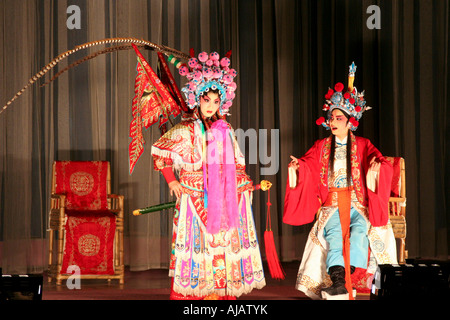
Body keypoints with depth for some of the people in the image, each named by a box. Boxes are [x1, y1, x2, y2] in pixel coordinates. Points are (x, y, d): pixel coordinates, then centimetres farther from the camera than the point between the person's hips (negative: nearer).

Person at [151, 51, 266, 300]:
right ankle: (188, 295, -1)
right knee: (197, 244, -6)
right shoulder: (185, 130, -1)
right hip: (194, 199, -4)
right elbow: (159, 152, 4)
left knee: (224, 246, 2)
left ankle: (221, 293, 7)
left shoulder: (225, 130, 12)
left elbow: (235, 164, 22)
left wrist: (247, 183, 12)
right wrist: (171, 181, 0)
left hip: (223, 199, 4)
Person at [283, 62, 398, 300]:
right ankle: (338, 282, -42)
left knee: (360, 230, -31)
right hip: (331, 204, 0)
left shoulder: (362, 145, 11)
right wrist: (296, 167, -20)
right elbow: (307, 165, 4)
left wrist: (376, 168, -26)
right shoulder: (321, 147, 15)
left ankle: (348, 278, -36)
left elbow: (382, 163, -2)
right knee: (335, 232, -29)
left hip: (357, 204, 0)